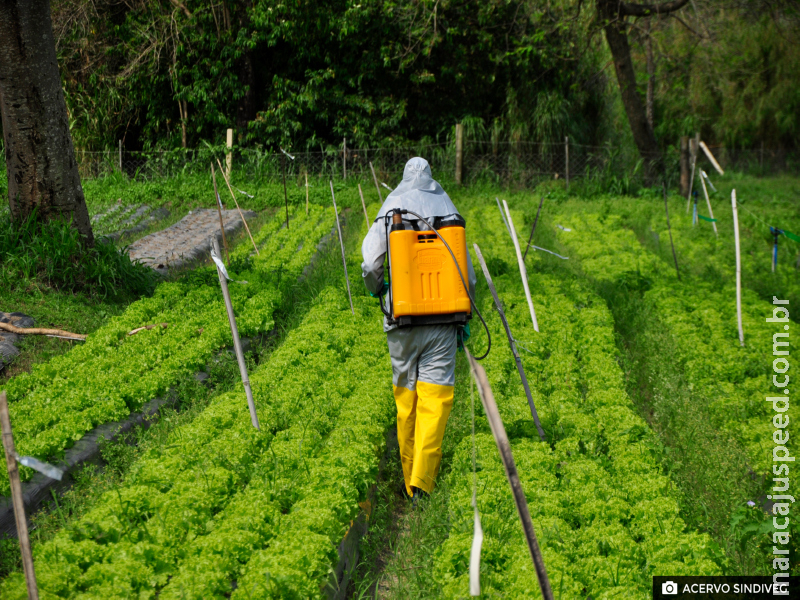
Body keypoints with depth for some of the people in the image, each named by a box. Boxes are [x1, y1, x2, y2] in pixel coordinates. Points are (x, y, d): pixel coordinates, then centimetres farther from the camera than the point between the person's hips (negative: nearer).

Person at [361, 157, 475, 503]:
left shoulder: (390, 213, 1)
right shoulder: (449, 215, 6)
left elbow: (370, 266, -5)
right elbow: (468, 276, 8)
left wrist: (377, 291, 17)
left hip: (402, 322, 0)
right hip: (443, 321, 0)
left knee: (405, 400, 11)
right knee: (435, 400, -1)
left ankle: (411, 479, 19)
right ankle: (422, 481, -12)